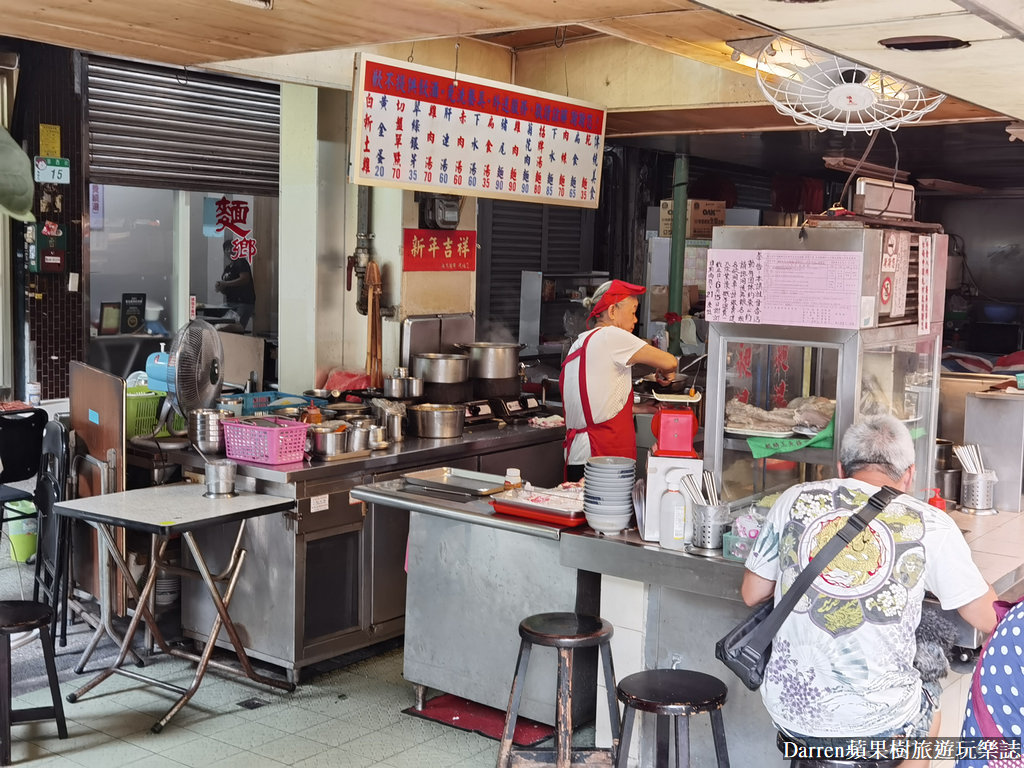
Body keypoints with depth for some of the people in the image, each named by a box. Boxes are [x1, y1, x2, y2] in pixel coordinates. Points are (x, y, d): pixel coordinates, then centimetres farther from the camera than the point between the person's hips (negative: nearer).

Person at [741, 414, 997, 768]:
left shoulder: (795, 500, -1)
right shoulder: (930, 524, -7)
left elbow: (751, 593, 8)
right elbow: (986, 619, 1)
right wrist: (988, 593, 23)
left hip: (789, 711, 2)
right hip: (878, 726, -2)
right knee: (928, 702, 34)